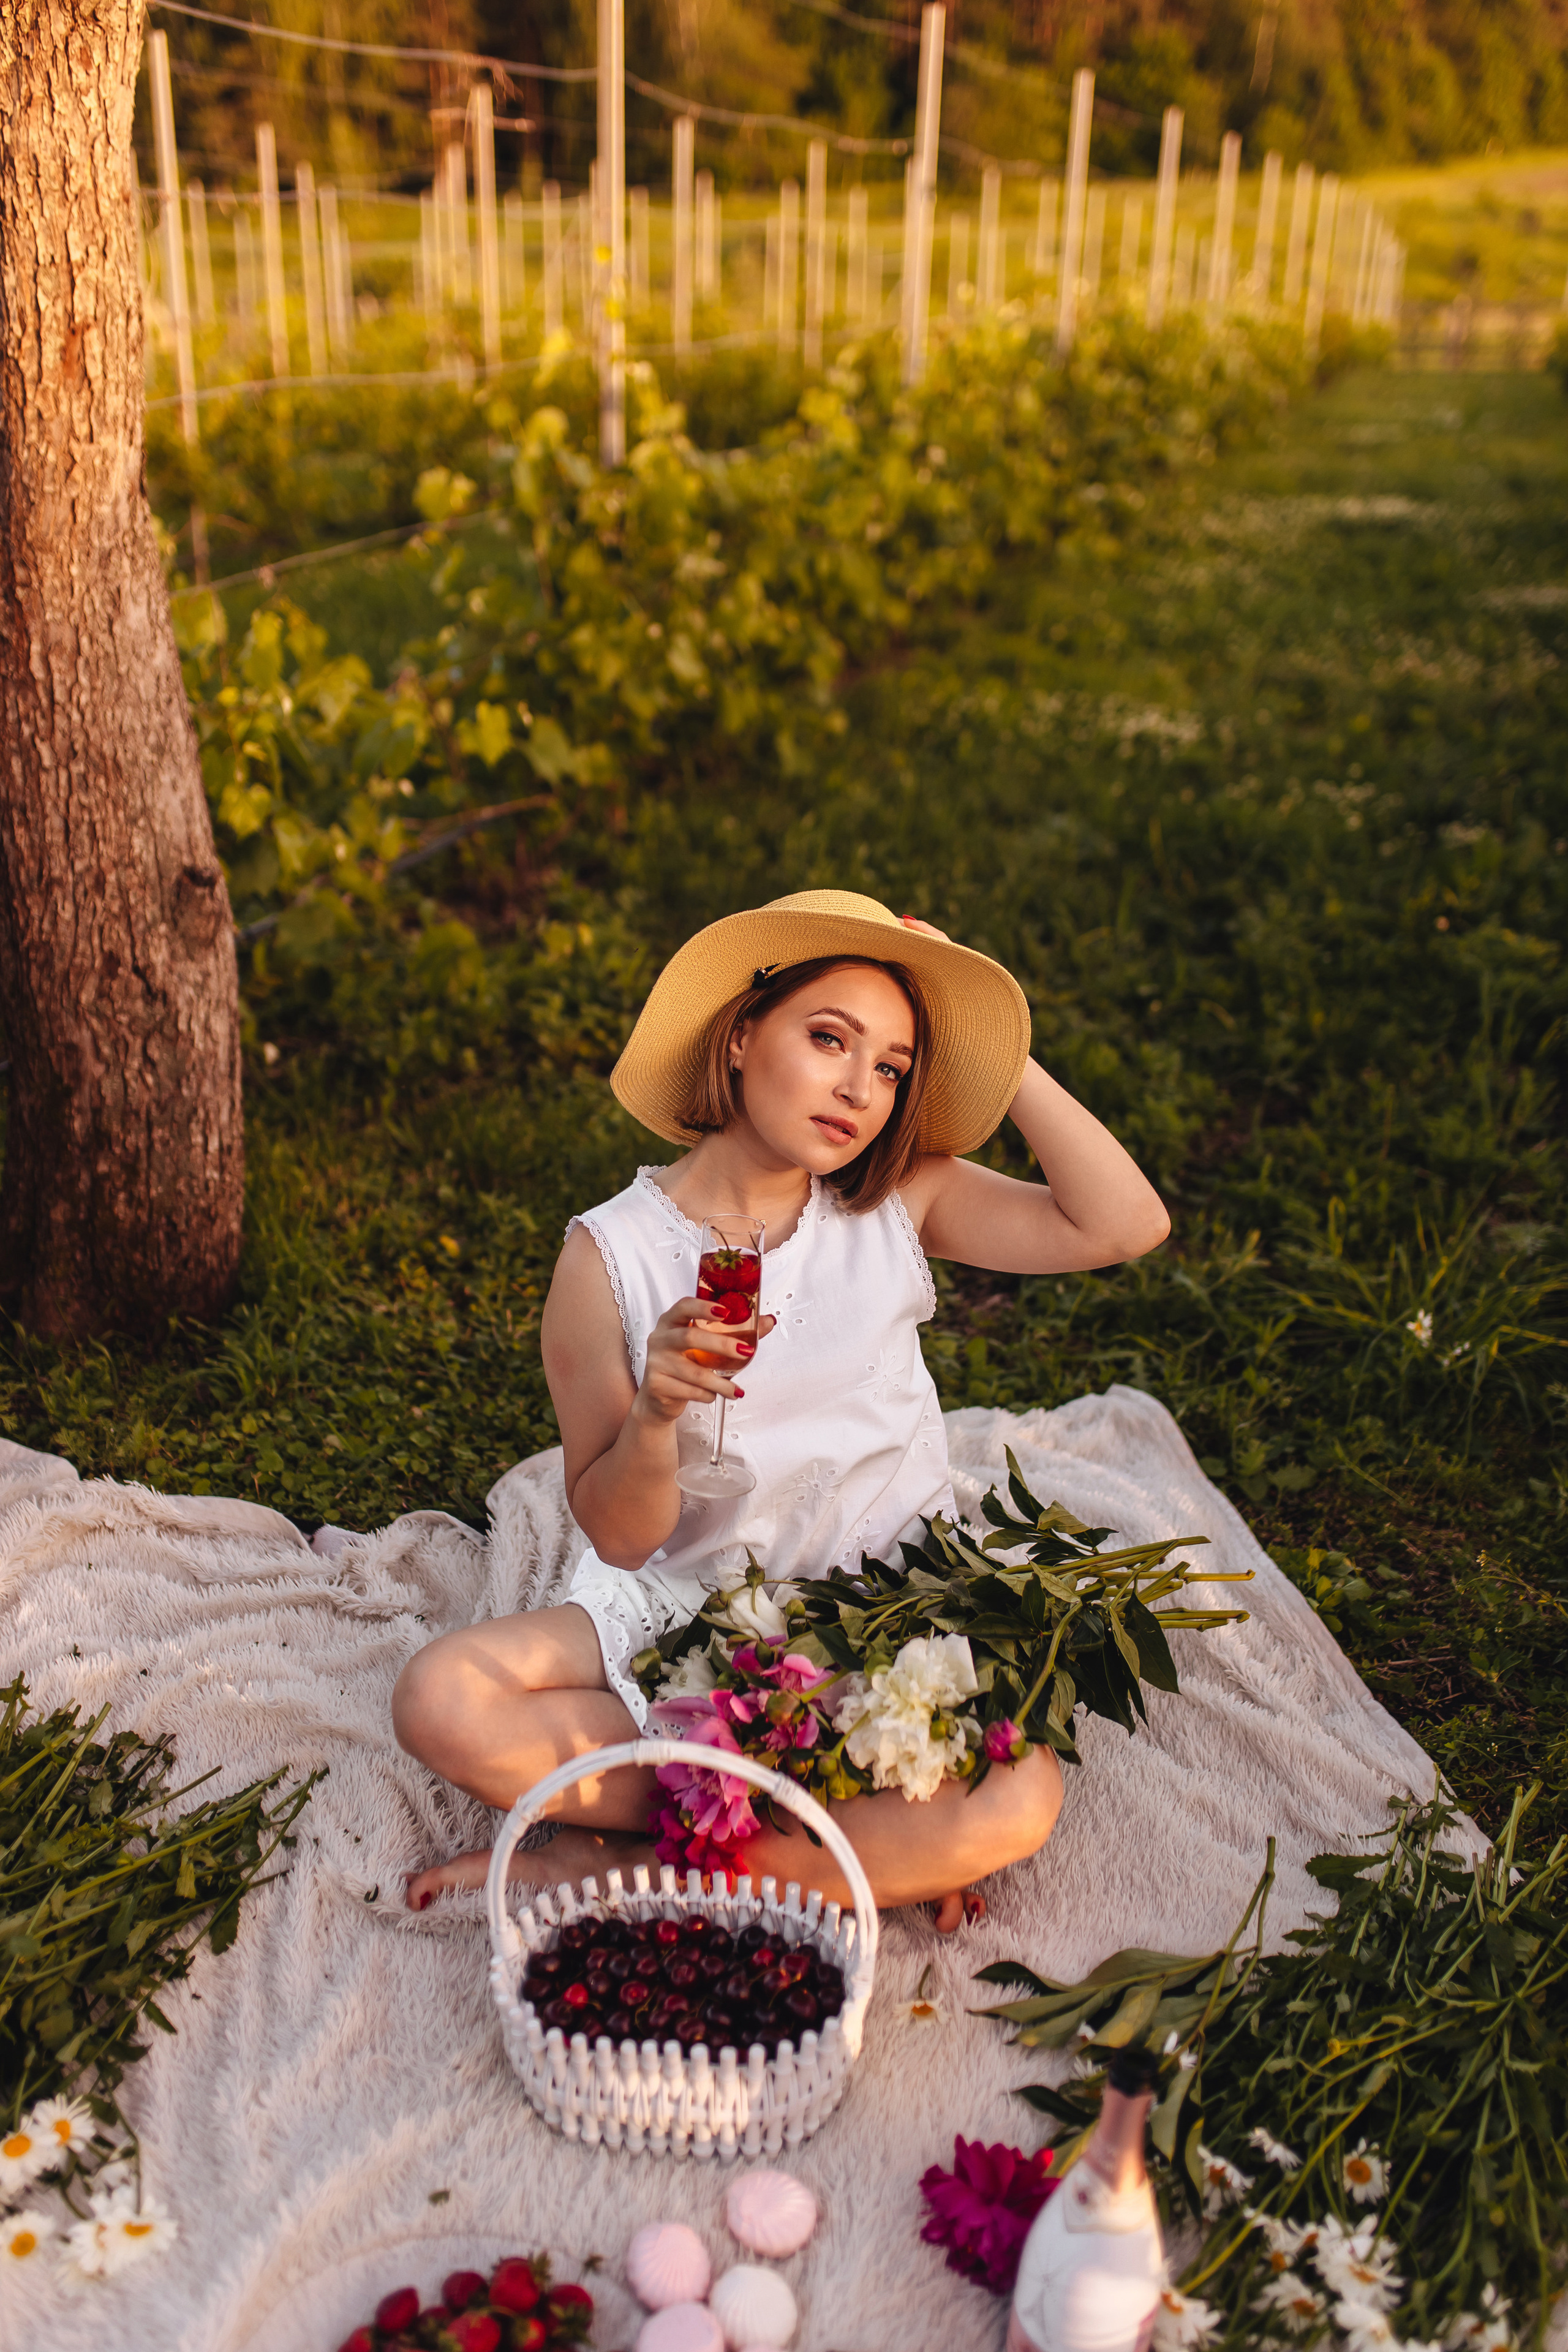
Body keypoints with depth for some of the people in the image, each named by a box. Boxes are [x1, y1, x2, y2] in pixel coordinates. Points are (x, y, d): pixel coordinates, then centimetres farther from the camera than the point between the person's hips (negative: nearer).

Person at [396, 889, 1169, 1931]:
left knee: (1017, 1803, -29)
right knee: (441, 1700, -24)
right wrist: (655, 1414, -27)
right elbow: (619, 1537, -6)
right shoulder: (613, 1253, -7)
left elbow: (1127, 1225, -13)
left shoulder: (898, 1204, 0)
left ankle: (602, 1865, -14)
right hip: (684, 1608, 0)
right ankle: (877, 1851, -15)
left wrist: (999, 1054, -11)